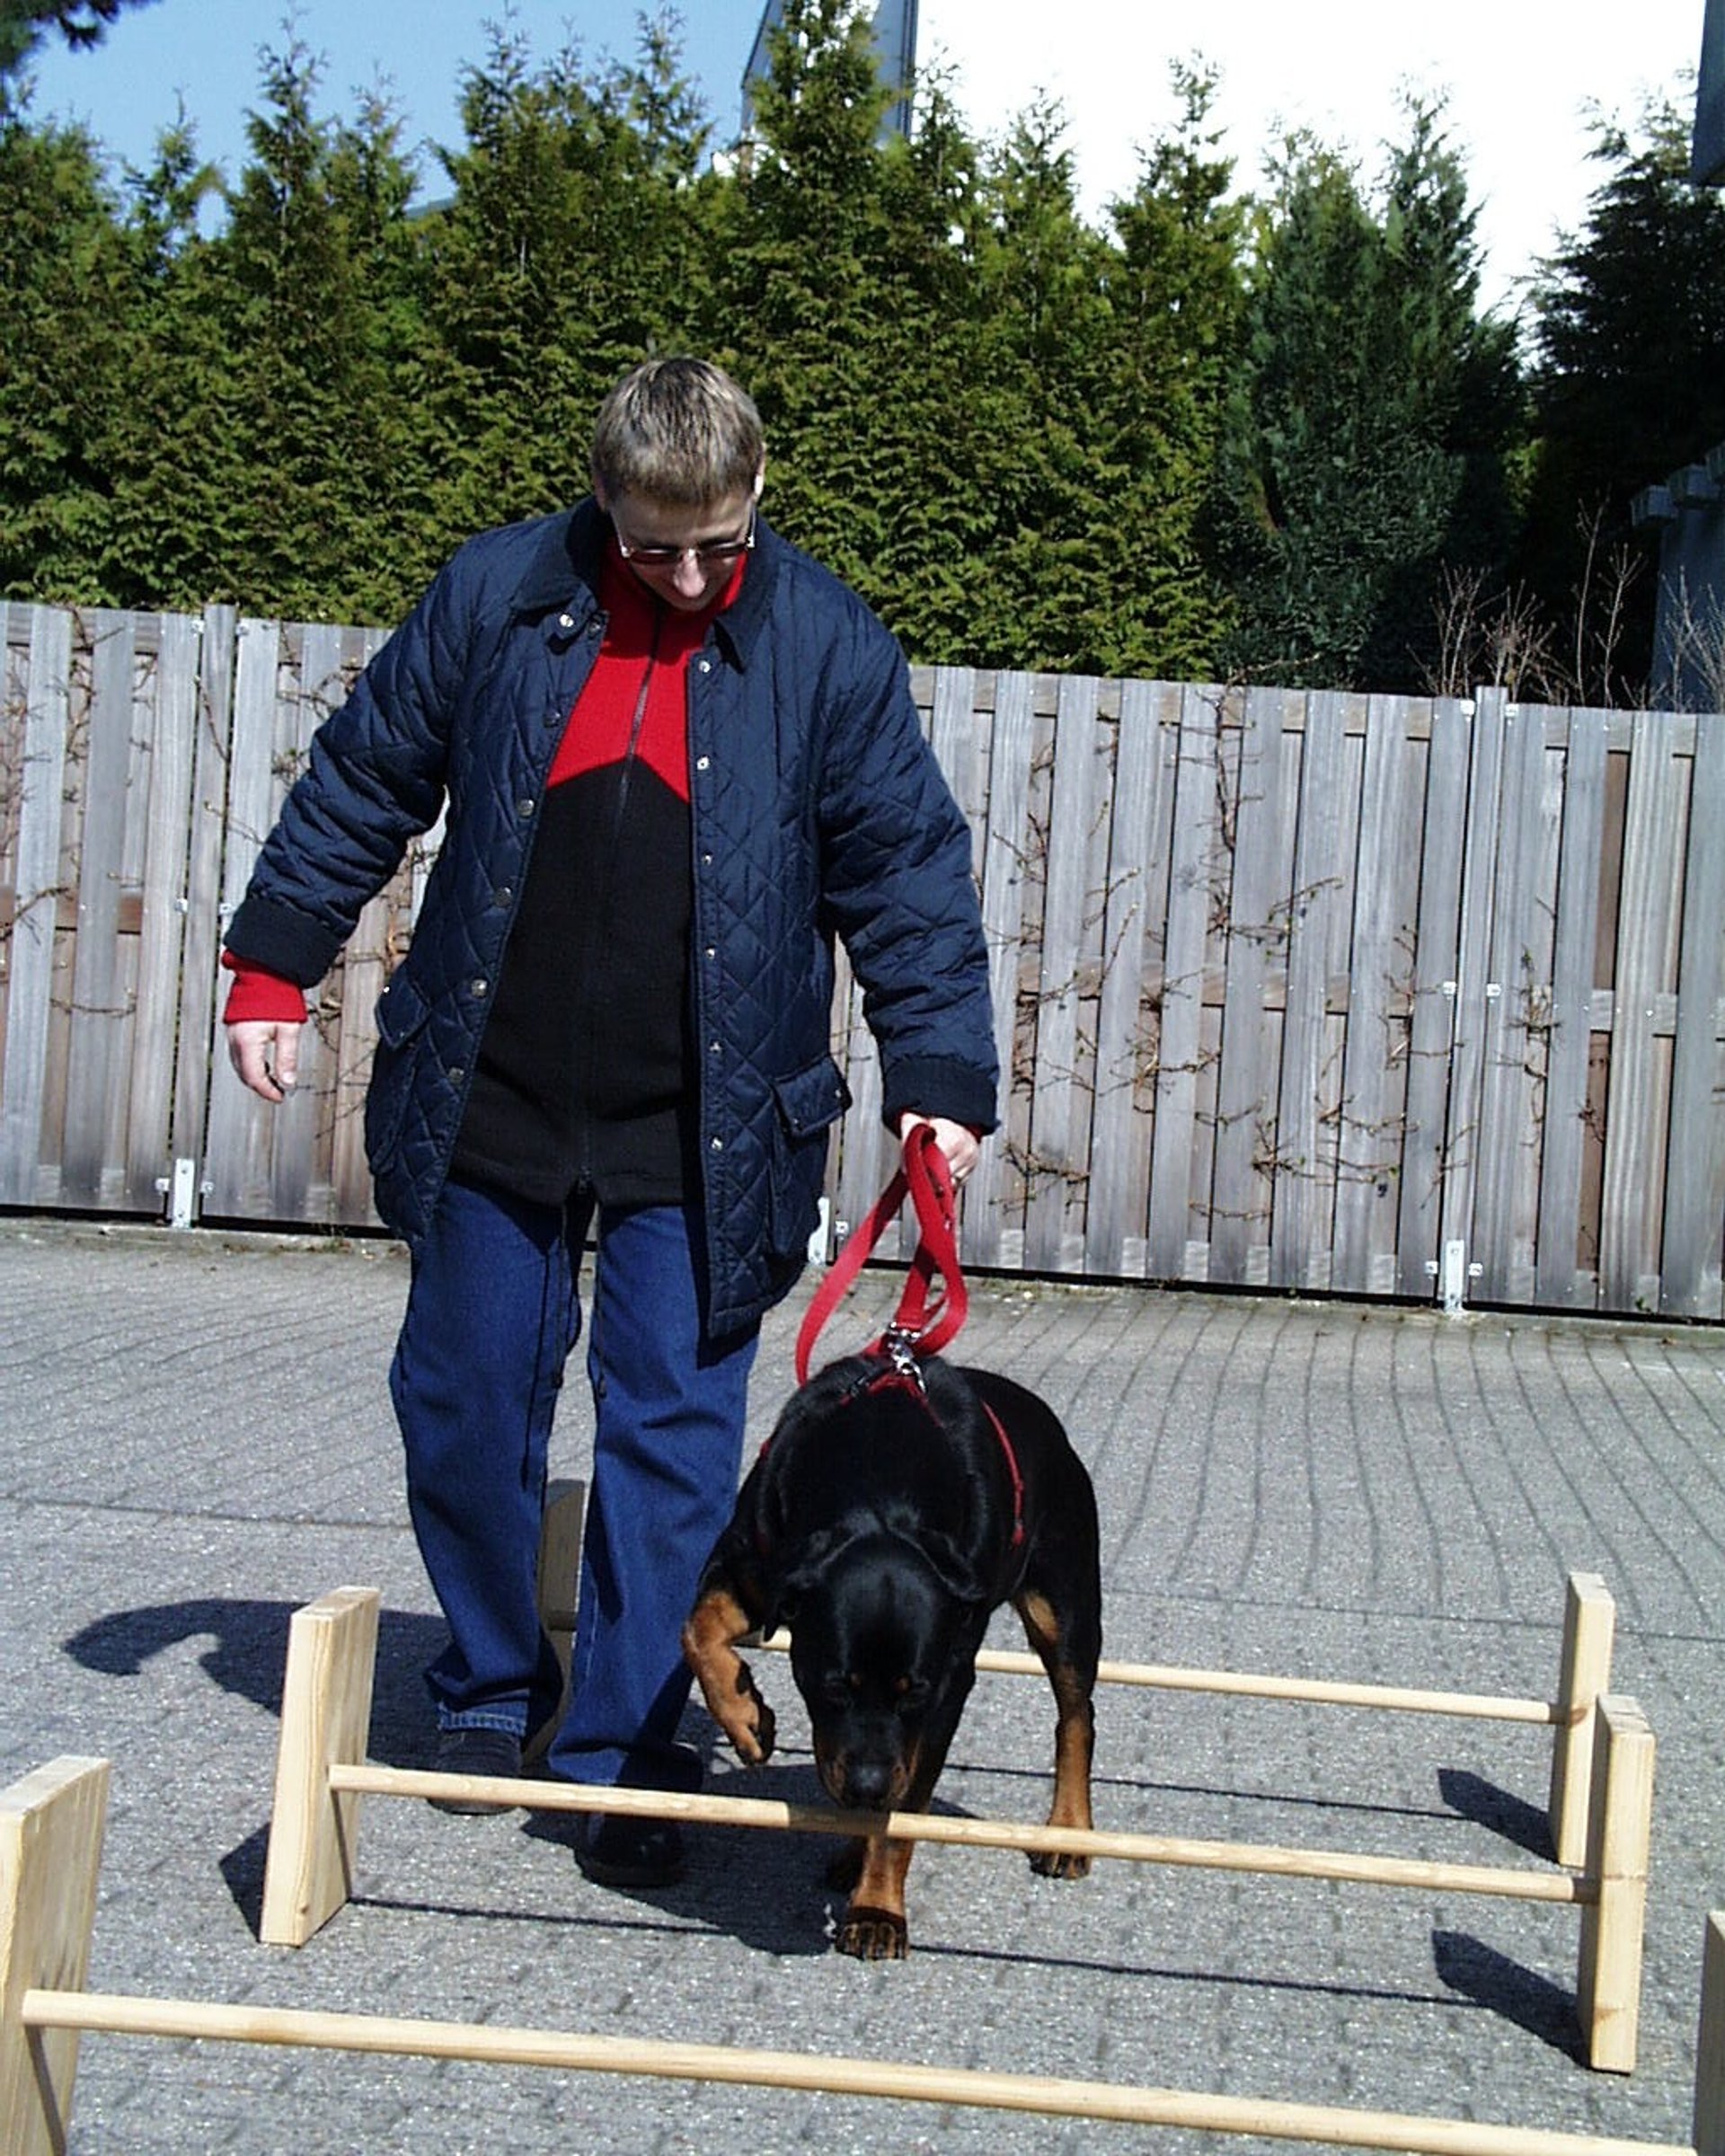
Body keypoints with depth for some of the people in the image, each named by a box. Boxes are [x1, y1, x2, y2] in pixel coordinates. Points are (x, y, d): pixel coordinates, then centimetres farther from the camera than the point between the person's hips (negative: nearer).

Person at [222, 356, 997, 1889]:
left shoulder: (829, 646, -5)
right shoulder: (497, 596, -2)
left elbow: (908, 873, -2)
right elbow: (364, 782, 8)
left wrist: (939, 1072, -9)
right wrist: (274, 964, 6)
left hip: (699, 1134, -2)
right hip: (490, 1104, 2)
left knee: (674, 1441, -1)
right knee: (465, 1410, 11)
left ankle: (625, 1757, 10)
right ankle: (491, 1690, 33)